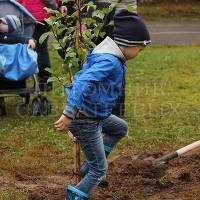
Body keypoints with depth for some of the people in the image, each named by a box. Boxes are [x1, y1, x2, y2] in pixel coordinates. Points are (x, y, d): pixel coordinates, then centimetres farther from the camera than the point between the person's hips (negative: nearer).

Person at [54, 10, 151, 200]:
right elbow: (82, 82, -38)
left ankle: (90, 166, 28)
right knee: (98, 170, 1)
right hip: (85, 121, -10)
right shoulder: (109, 61, -26)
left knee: (121, 128, 30)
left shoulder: (109, 55, 6)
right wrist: (69, 114, -42)